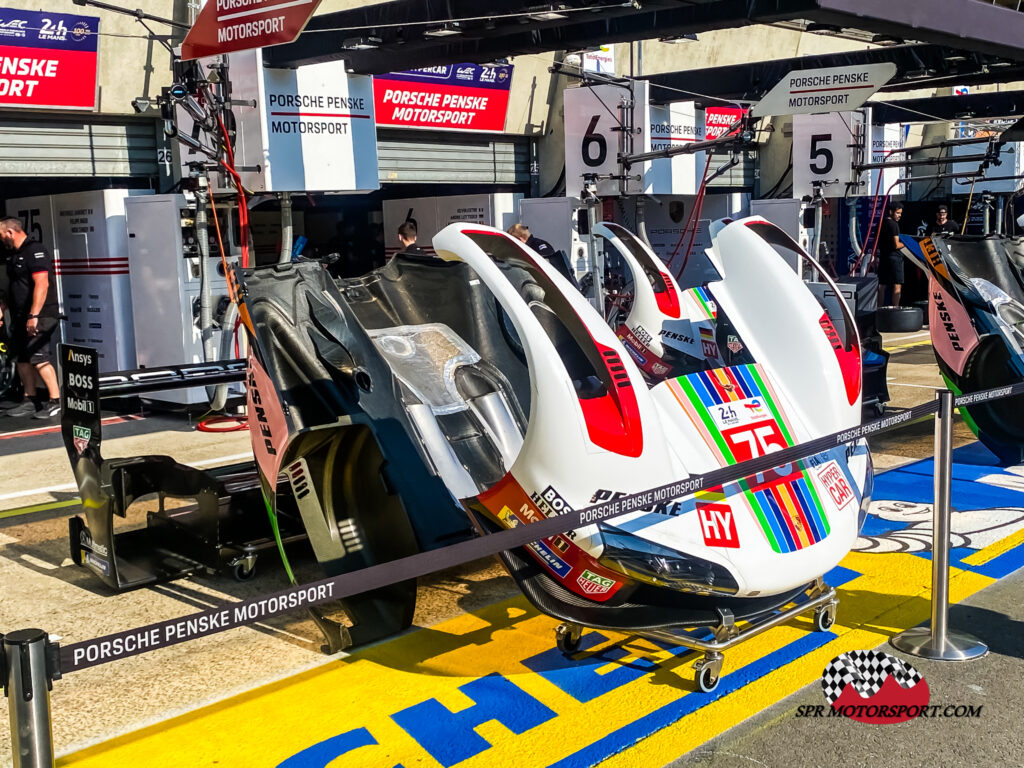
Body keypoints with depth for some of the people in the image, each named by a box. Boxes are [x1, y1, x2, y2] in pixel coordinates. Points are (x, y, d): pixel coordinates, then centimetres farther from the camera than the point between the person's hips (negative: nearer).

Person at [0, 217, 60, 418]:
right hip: (21, 317, 10)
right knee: (22, 358, 11)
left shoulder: (35, 251, -13)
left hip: (39, 316, -10)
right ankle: (30, 401, 20)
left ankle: (55, 402, -10)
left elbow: (42, 284, -22)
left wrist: (33, 316, -26)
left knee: (39, 358, -14)